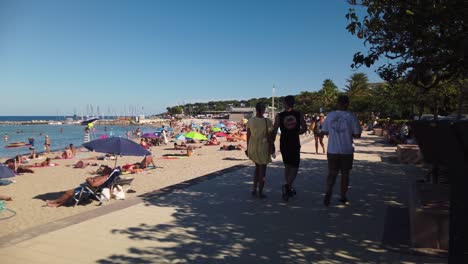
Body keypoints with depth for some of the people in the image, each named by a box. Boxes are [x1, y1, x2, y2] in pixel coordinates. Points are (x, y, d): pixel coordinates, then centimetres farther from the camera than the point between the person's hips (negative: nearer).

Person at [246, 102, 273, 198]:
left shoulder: (250, 121, -2)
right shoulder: (267, 122, -13)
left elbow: (248, 136, 2)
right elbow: (269, 137, -11)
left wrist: (248, 148, 12)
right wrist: (271, 149, -1)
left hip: (252, 148, 4)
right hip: (263, 148, -4)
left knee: (257, 167, 23)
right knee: (262, 169, 9)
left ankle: (254, 188, 14)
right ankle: (260, 192, 15)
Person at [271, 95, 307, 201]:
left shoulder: (279, 116, -4)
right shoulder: (299, 114, -2)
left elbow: (274, 131, -6)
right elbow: (304, 128, 1)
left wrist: (272, 143, 3)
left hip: (284, 143, 1)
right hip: (295, 143, -1)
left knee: (287, 166, 16)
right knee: (294, 166, 6)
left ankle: (289, 188, 22)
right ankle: (287, 185, -16)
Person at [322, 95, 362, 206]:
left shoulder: (330, 115, -2)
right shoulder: (351, 117, -7)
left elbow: (324, 132, 5)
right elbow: (357, 135, -5)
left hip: (332, 150, 1)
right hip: (347, 151, -1)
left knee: (332, 173, 9)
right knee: (345, 173, 13)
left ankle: (328, 192, -15)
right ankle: (343, 197, 23)